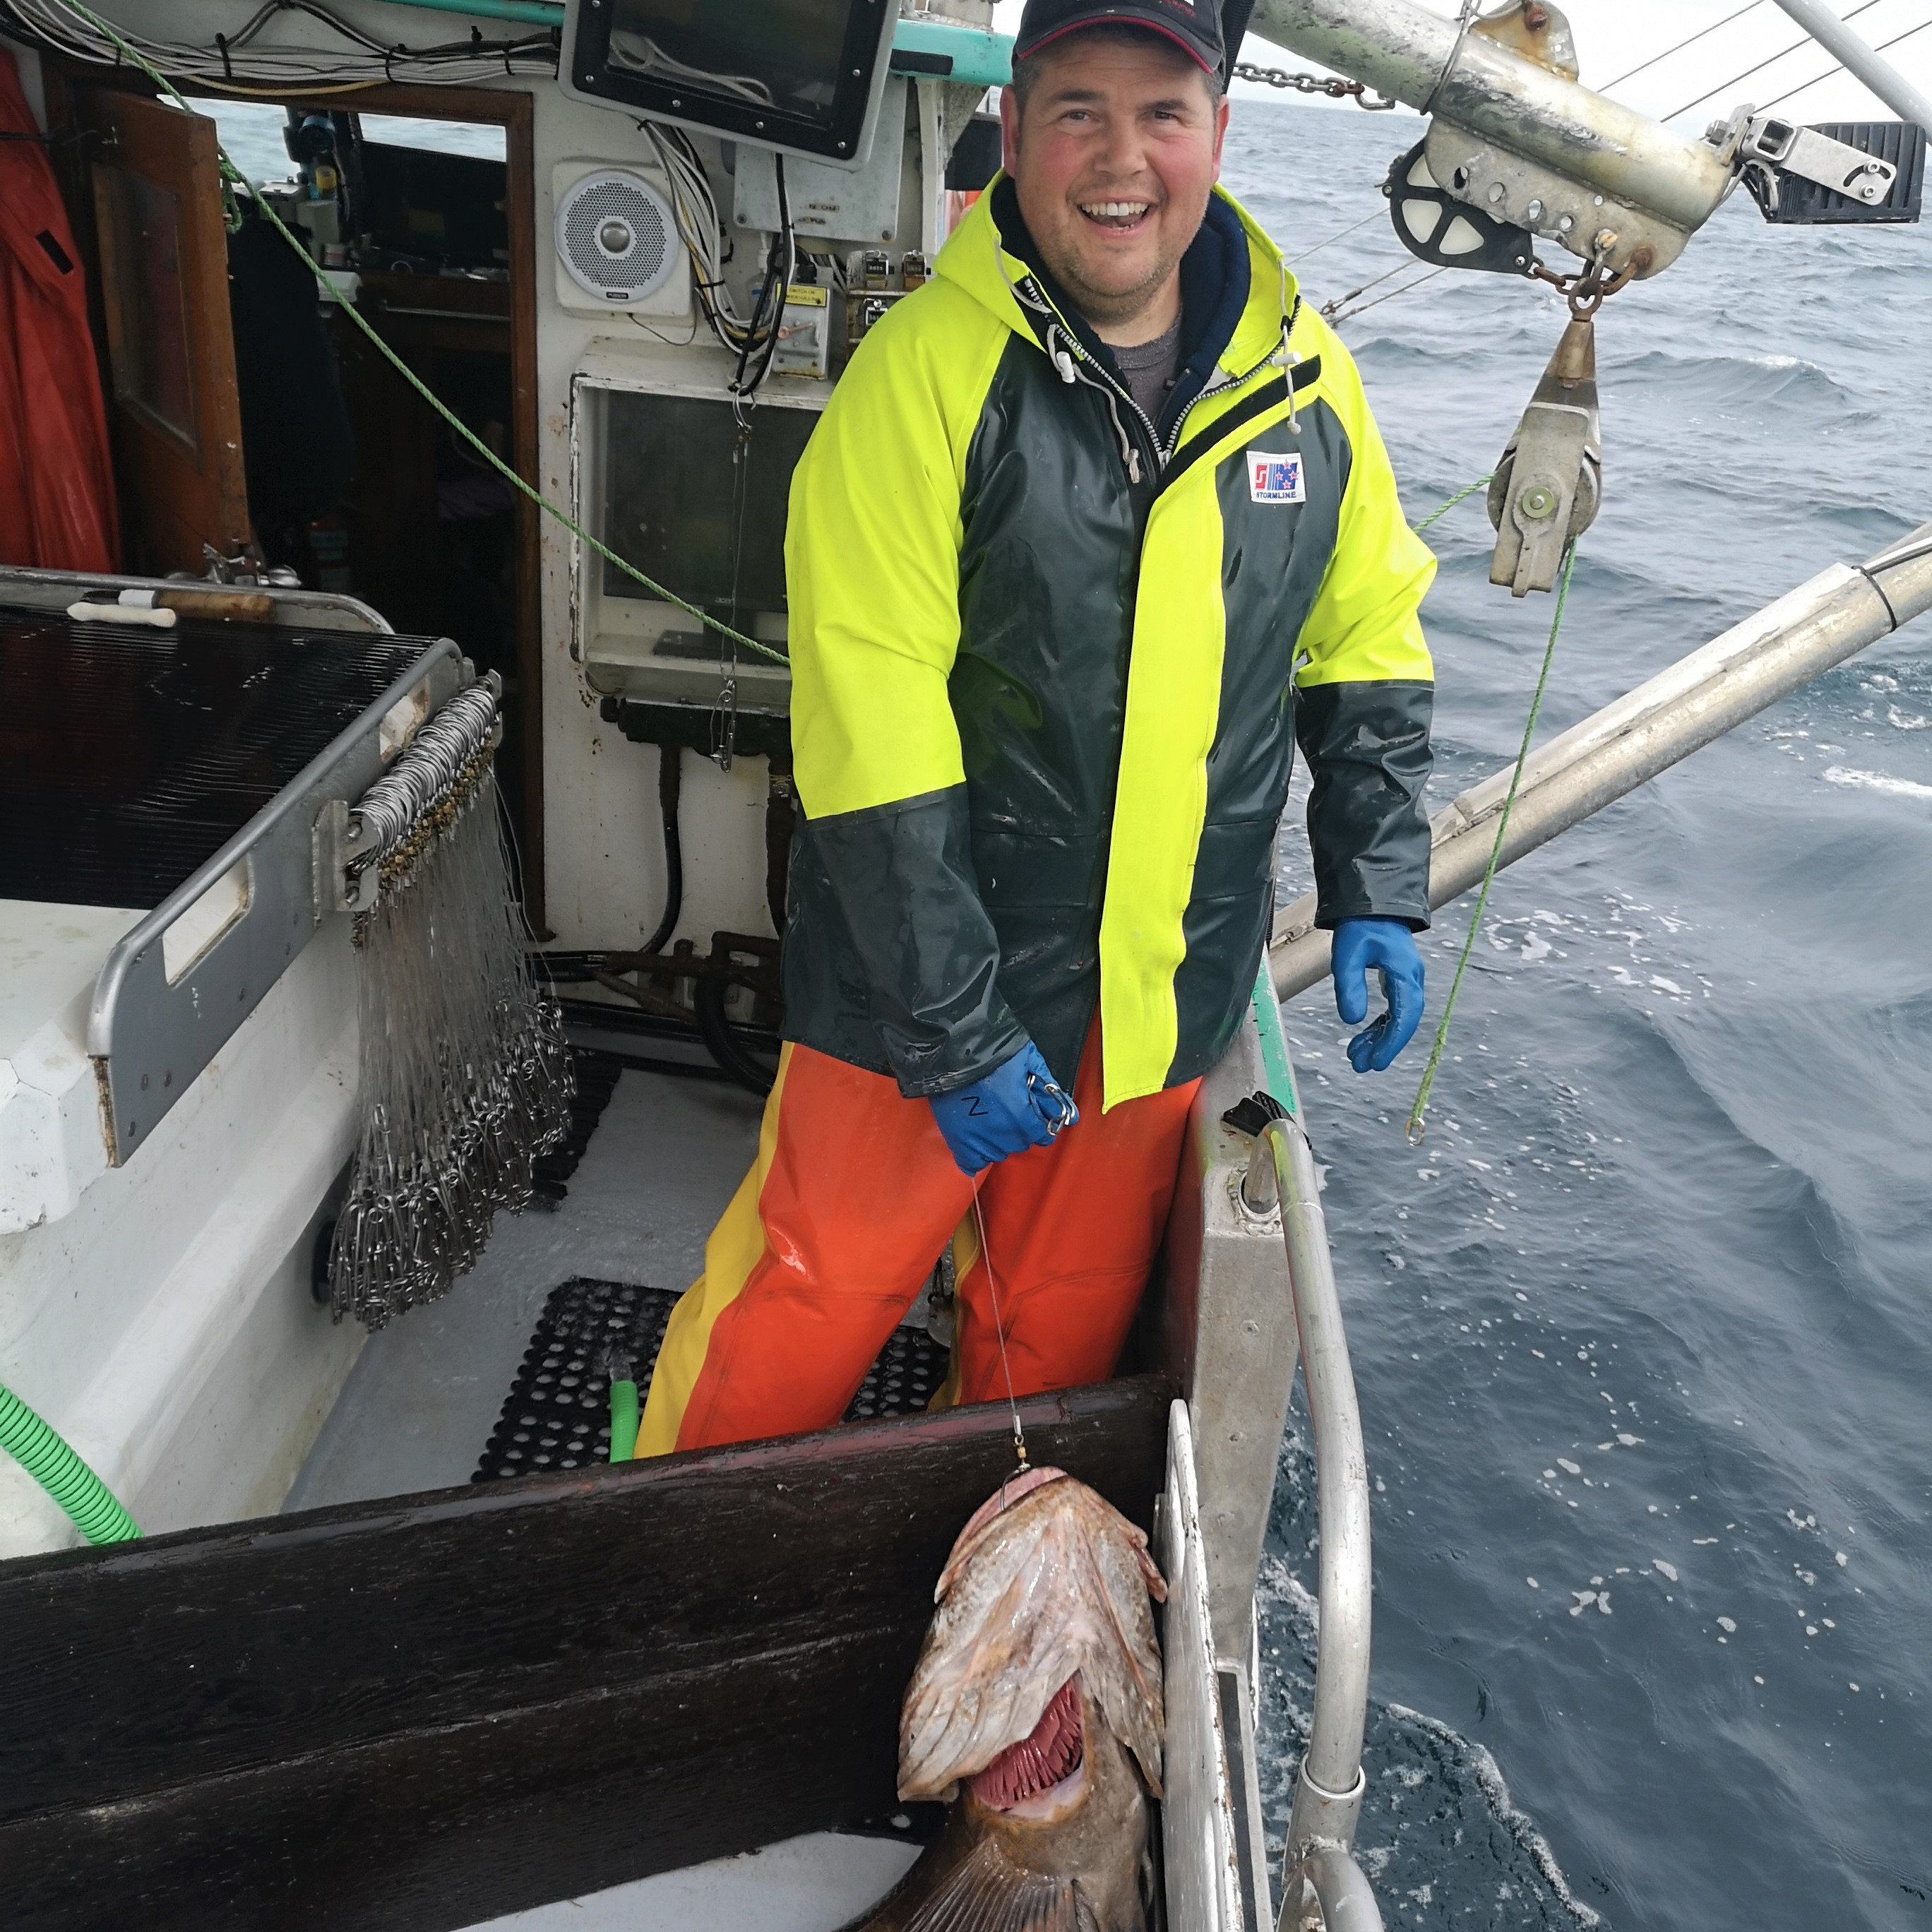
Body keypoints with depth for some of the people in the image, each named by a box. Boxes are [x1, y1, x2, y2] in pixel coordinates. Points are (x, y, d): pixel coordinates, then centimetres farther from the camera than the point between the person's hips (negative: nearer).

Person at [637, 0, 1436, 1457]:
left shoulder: (1302, 369, 0)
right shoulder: (928, 369, -15)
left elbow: (1370, 640, 11)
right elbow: (872, 735, -19)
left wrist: (1377, 894, 4)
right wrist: (954, 1033, -19)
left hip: (1164, 1000, 4)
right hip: (921, 989, -4)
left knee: (1065, 1337, 20)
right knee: (809, 1311, 8)